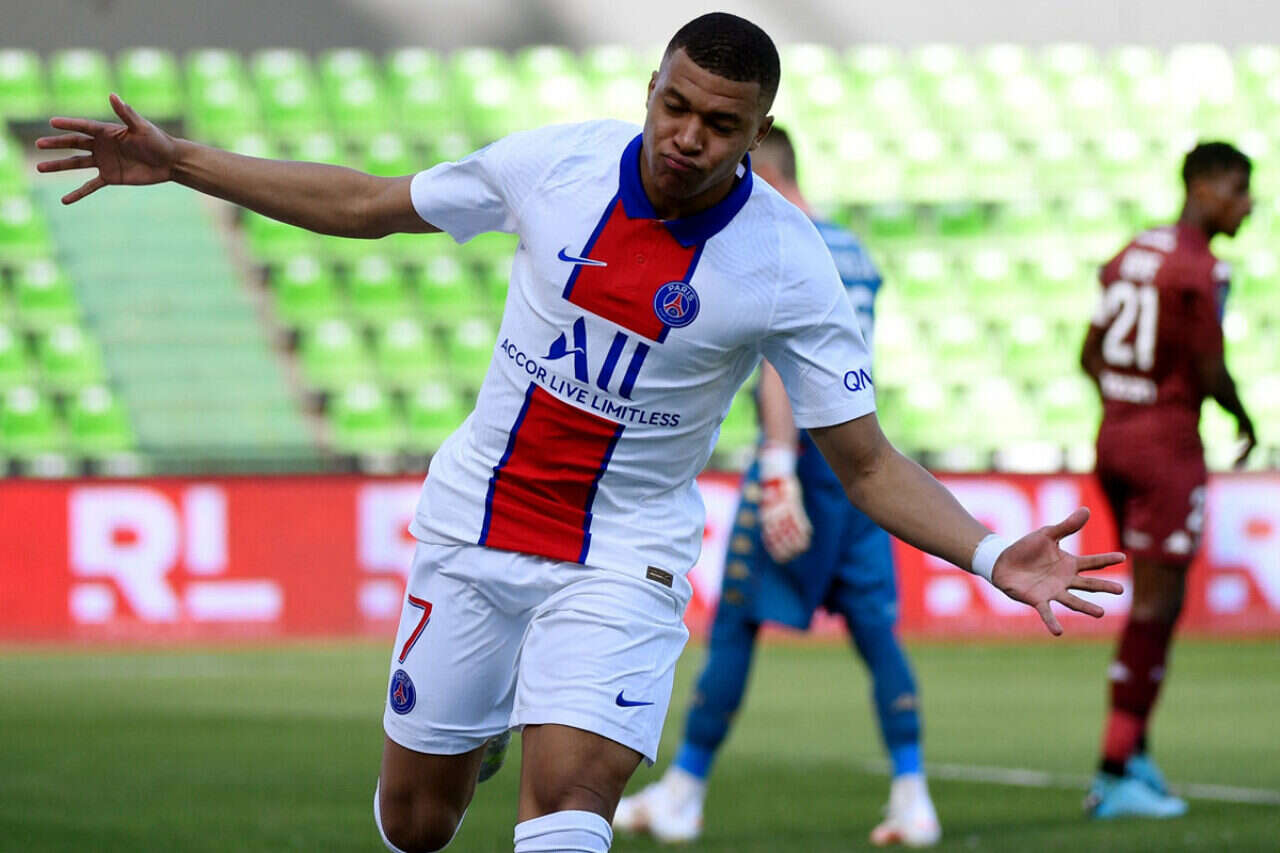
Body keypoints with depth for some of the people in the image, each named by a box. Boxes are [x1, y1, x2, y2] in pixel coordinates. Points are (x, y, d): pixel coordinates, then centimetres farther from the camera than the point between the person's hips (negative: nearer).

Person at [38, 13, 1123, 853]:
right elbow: (365, 204, 7)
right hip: (474, 521, 3)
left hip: (622, 561, -3)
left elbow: (867, 462, -10)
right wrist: (177, 162, 6)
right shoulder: (555, 162, -8)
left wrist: (992, 555, -26)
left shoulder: (788, 267, -15)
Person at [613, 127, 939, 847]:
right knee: (875, 626, 5)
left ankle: (685, 791, 9)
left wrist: (779, 472, -24)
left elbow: (780, 364, -19)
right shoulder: (854, 252, 17)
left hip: (805, 453, -7)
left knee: (736, 623, 1)